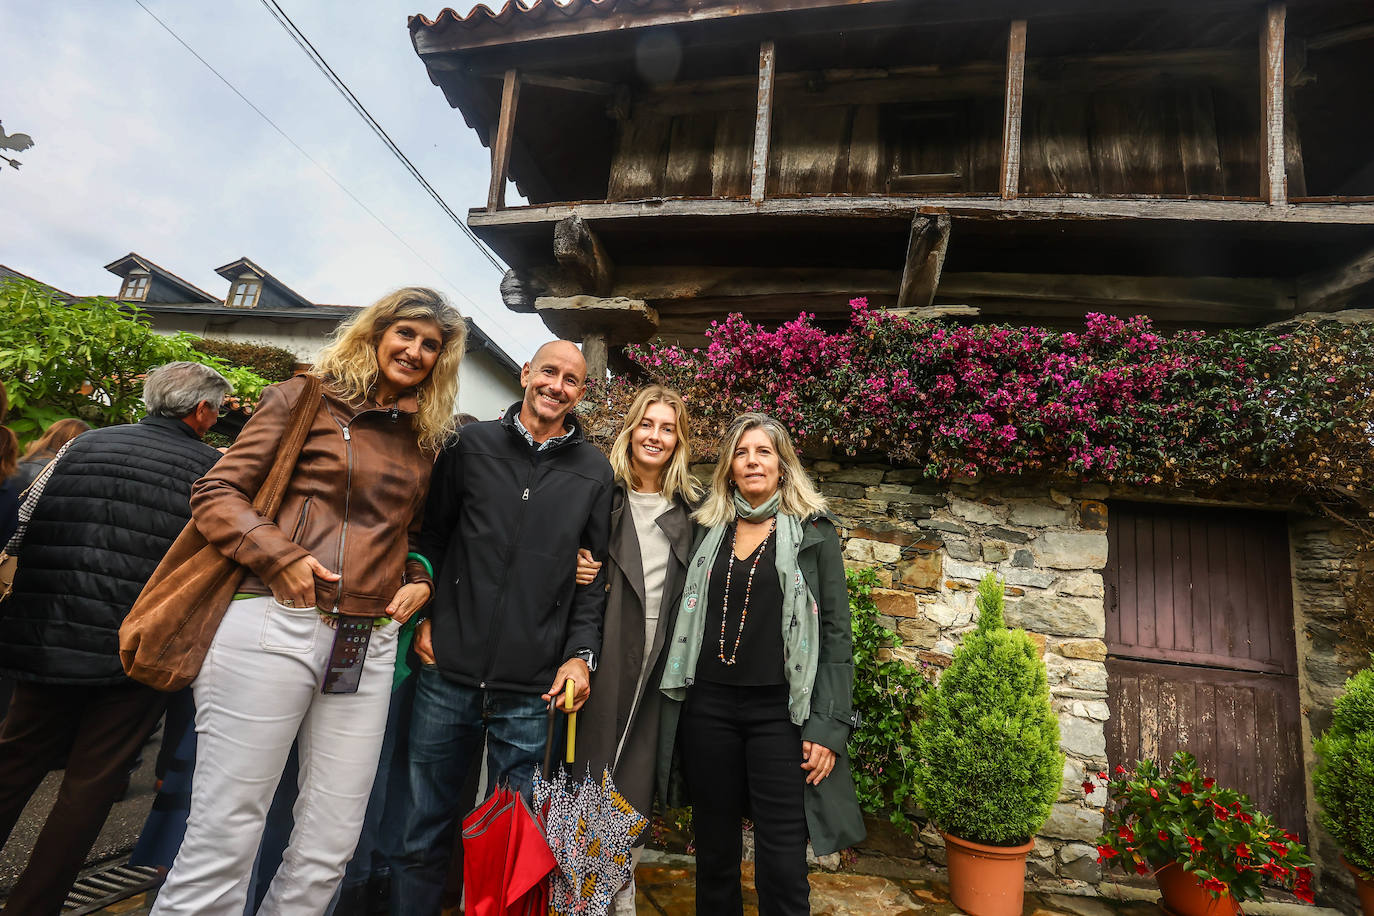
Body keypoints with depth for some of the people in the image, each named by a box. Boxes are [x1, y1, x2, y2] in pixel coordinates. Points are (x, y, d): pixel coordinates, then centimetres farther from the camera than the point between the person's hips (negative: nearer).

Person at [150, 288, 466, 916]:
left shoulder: (425, 440, 16)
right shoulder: (306, 399, 4)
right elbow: (216, 493, 1)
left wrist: (419, 580, 7)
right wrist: (281, 557, -13)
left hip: (369, 646, 5)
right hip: (275, 626, -4)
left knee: (326, 856, 10)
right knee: (222, 845, 1)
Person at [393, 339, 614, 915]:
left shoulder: (595, 471, 5)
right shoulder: (472, 444, 5)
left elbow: (595, 572, 6)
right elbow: (431, 534, 11)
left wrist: (581, 652, -3)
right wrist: (424, 615, 2)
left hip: (533, 690, 0)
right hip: (448, 672, 1)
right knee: (425, 825, 15)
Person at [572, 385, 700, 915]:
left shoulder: (691, 509, 9)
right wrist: (575, 570, -14)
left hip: (659, 663, 3)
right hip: (604, 655, -2)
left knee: (636, 777, 12)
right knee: (588, 765, 6)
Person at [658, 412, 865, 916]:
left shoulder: (814, 533, 1)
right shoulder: (708, 531, 11)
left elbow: (836, 634, -1)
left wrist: (827, 728, -6)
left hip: (779, 709, -3)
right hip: (708, 705, 3)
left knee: (782, 864, 0)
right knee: (714, 852, 13)